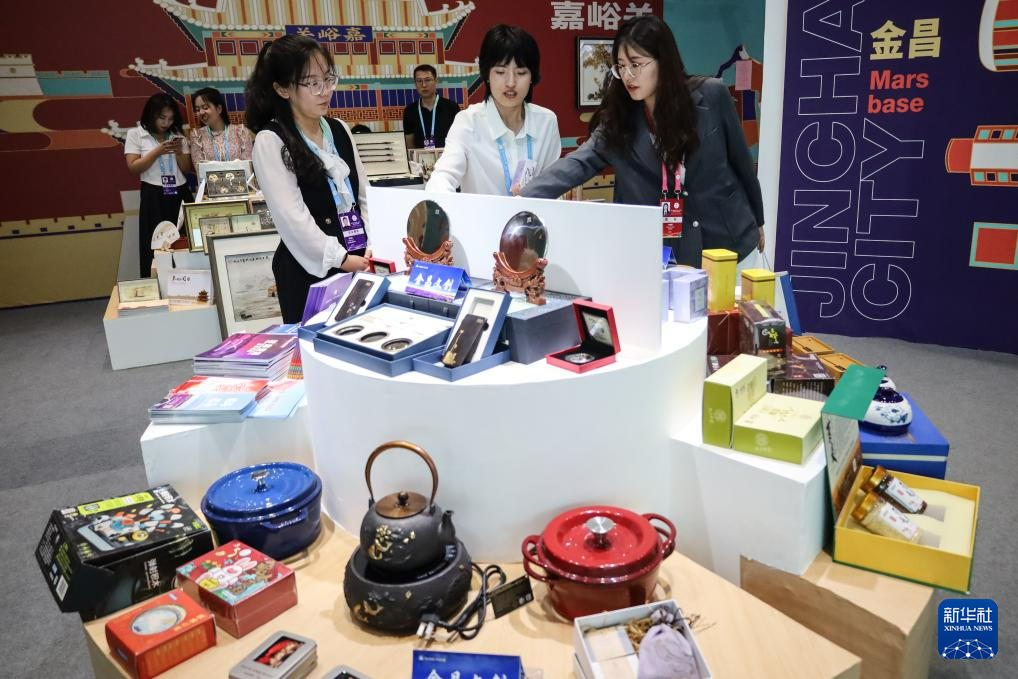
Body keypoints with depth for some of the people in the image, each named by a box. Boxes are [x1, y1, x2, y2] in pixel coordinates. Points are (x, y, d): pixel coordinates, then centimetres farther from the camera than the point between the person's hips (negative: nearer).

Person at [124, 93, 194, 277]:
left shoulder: (177, 134, 14)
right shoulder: (136, 134, 4)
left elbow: (187, 169, 10)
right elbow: (133, 167, -5)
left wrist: (179, 152, -8)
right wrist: (157, 151, -13)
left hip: (180, 194, 3)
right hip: (154, 197, -3)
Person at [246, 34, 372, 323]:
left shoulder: (339, 130, 10)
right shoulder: (270, 141, -7)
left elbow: (364, 194, 8)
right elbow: (292, 217, -14)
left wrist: (374, 248, -5)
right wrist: (341, 259, -16)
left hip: (359, 262, 5)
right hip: (310, 269, -5)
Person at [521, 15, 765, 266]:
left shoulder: (712, 95, -9)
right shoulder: (618, 117, -7)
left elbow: (740, 159, 2)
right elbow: (577, 164, -22)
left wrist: (757, 222, 13)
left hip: (732, 242, 0)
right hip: (671, 255, 0)